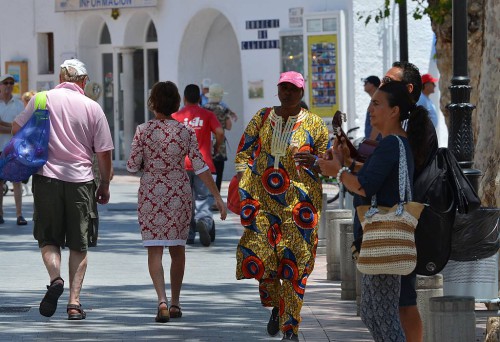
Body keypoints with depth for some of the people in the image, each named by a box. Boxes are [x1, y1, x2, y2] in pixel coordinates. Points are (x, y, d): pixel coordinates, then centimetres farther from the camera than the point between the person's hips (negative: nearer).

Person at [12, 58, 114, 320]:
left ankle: (55, 278, -15)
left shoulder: (42, 99, 0)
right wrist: (104, 185, 14)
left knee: (48, 239, 12)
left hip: (47, 178, 0)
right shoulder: (92, 107, 0)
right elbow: (104, 152, 1)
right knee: (79, 245, 9)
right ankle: (74, 301, 3)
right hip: (80, 181, 0)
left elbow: (17, 129, 1)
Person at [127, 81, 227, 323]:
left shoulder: (143, 131, -7)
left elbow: (132, 166, -4)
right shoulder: (186, 132, -2)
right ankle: (175, 302, 21)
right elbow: (200, 167, -5)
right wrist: (217, 197, -2)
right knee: (177, 247, 16)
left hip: (151, 193, -2)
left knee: (154, 250, -1)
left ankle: (162, 300, -21)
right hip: (179, 193, 2)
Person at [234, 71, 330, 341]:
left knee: (294, 263, -6)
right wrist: (239, 182, 0)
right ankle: (276, 305, 22)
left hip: (299, 203, -2)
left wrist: (313, 162, -18)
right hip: (262, 198, 2)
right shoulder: (262, 118, 10)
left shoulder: (313, 123, 3)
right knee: (257, 256, -8)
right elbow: (244, 153, 14)